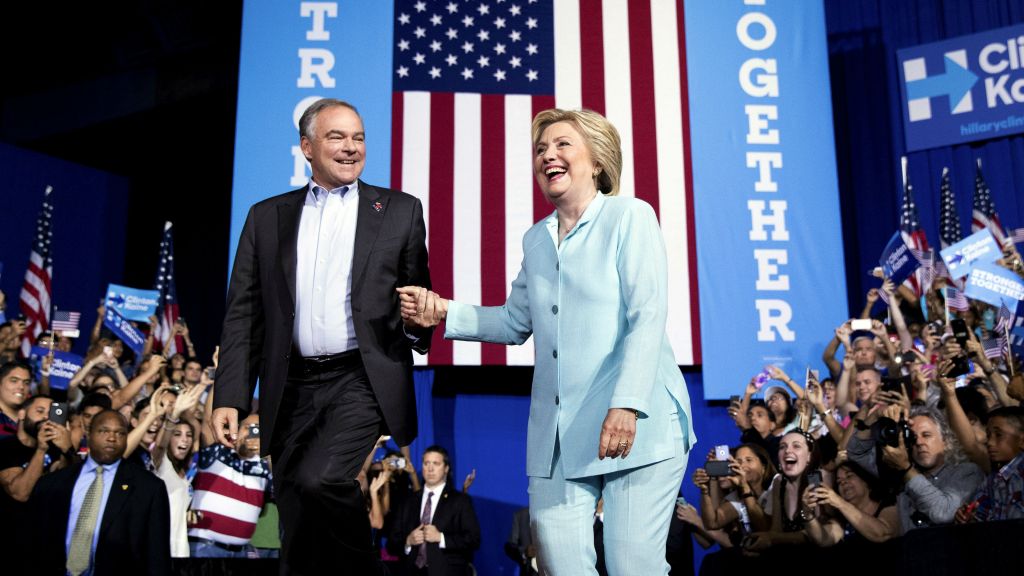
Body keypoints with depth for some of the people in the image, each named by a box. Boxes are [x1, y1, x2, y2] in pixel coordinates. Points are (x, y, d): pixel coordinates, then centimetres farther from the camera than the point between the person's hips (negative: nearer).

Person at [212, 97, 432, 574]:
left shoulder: (400, 211, 8)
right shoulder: (267, 217, 12)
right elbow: (243, 313, 8)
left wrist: (419, 326, -16)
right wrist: (230, 396, 0)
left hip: (362, 379, -3)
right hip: (293, 388, 3)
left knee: (319, 478, -25)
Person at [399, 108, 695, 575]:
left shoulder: (629, 217, -2)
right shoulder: (535, 239, 16)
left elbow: (647, 318, -10)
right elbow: (515, 322, 21)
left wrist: (627, 406, -20)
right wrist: (444, 313, 7)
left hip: (636, 427, -5)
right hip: (556, 435, 5)